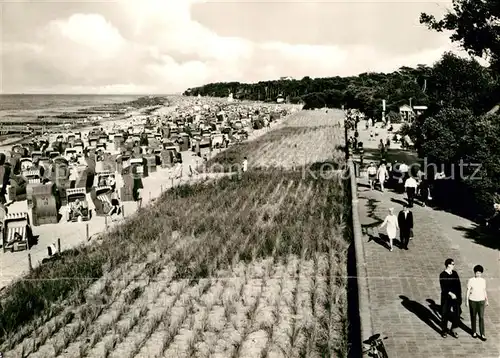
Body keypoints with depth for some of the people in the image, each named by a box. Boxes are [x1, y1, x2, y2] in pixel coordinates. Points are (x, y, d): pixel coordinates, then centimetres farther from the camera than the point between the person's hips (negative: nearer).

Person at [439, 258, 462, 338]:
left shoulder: (455, 273, 5)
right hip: (446, 298, -4)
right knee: (445, 315, 7)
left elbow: (458, 286, 8)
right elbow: (443, 287, -16)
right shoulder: (442, 275, -10)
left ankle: (453, 330, 24)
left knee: (457, 315, 4)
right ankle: (444, 331, 24)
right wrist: (450, 294, -28)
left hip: (456, 297, 4)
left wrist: (459, 297, 4)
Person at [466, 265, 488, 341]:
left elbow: (484, 291, 10)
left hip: (481, 301, 2)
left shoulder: (483, 280, 0)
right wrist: (466, 301, -7)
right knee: (473, 317, 10)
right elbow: (468, 291, -6)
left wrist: (486, 300, 12)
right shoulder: (471, 280, -9)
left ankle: (482, 334, 0)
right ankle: (474, 332, 25)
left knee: (481, 317, -4)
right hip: (472, 301, -2)